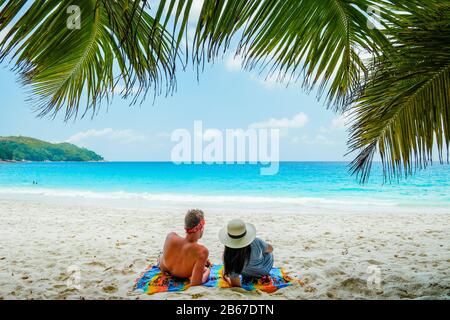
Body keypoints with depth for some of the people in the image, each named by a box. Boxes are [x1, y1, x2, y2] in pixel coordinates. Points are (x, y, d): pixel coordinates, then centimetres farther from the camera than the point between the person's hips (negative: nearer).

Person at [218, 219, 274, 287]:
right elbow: (270, 249, -13)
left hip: (247, 274, 1)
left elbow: (235, 285, -26)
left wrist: (226, 277, -6)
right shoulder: (256, 242, -40)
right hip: (265, 269, 0)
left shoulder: (228, 256, -40)